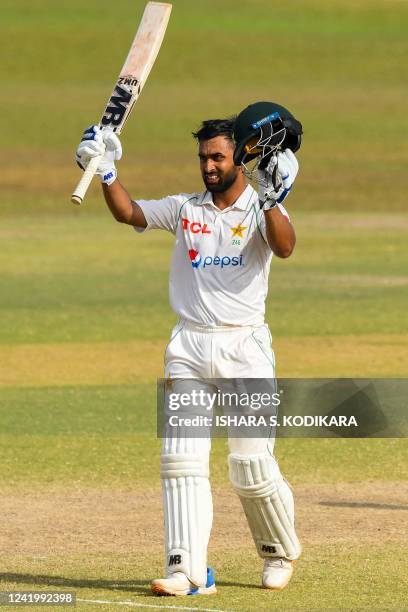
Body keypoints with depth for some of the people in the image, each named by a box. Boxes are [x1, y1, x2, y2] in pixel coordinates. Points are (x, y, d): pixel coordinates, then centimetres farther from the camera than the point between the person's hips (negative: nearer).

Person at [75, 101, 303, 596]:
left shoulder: (261, 210, 1)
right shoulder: (185, 209, 11)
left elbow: (285, 247, -19)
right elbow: (128, 213, 1)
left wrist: (272, 197, -32)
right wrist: (106, 169, -12)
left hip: (244, 347, -3)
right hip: (189, 349, 3)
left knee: (252, 468, -4)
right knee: (181, 459, -8)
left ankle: (281, 552, 21)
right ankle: (187, 570, -10)